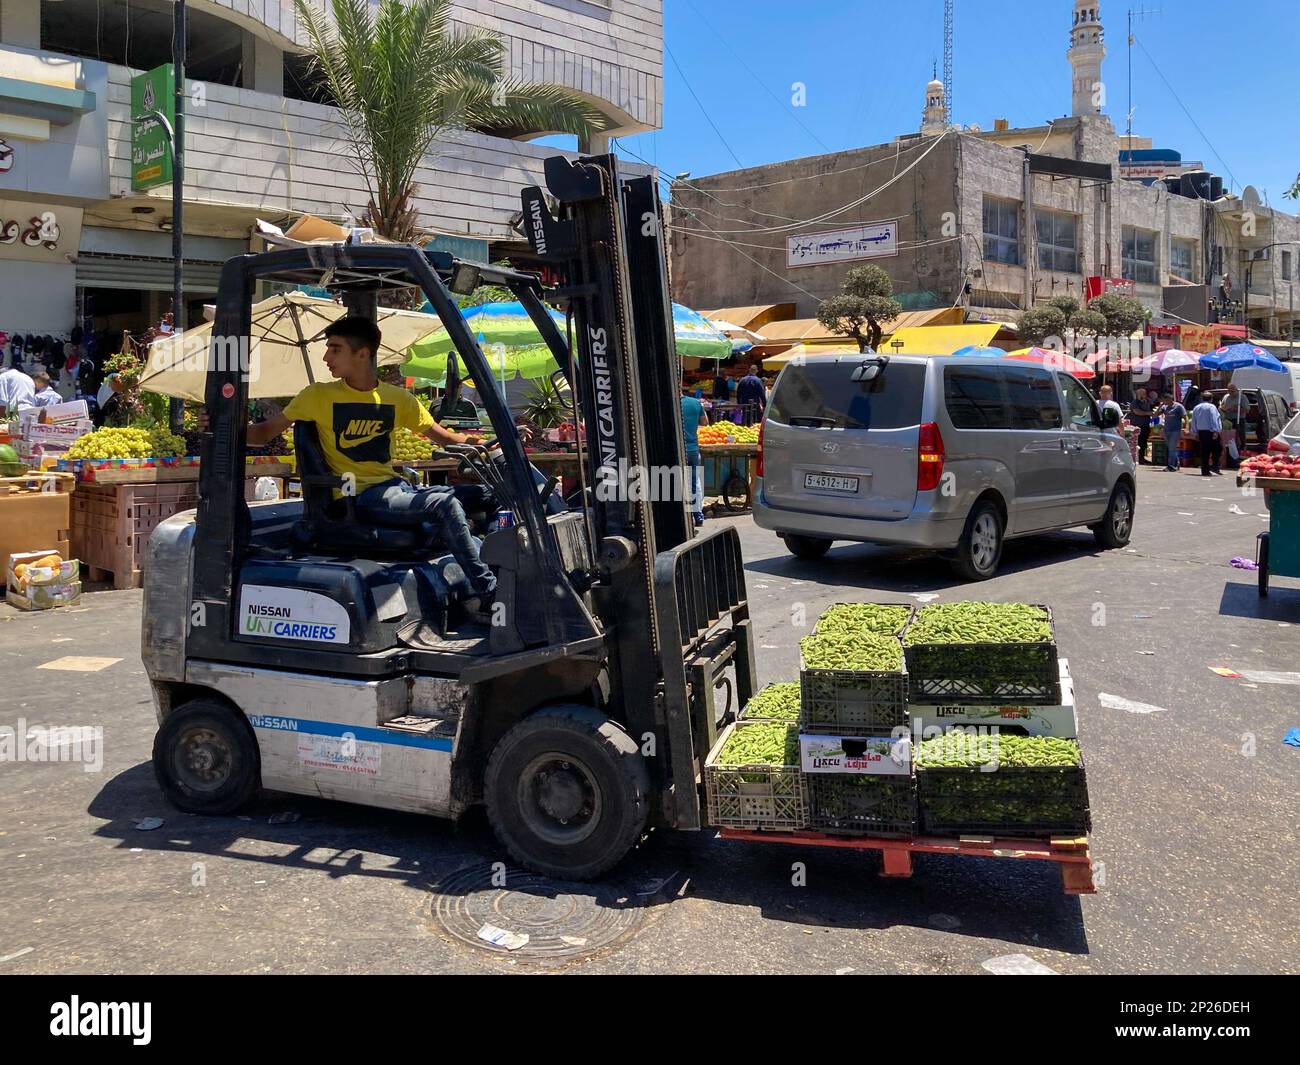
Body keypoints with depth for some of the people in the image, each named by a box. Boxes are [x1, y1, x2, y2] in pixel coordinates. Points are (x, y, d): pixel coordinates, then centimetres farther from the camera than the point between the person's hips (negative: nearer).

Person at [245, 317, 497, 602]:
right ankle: (487, 592, -17)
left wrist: (475, 442, -2)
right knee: (445, 504, -24)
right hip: (357, 496, -5)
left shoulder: (399, 399, 9)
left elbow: (439, 434, 14)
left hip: (393, 487, 5)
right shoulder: (319, 396, -1)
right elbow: (265, 433, 1)